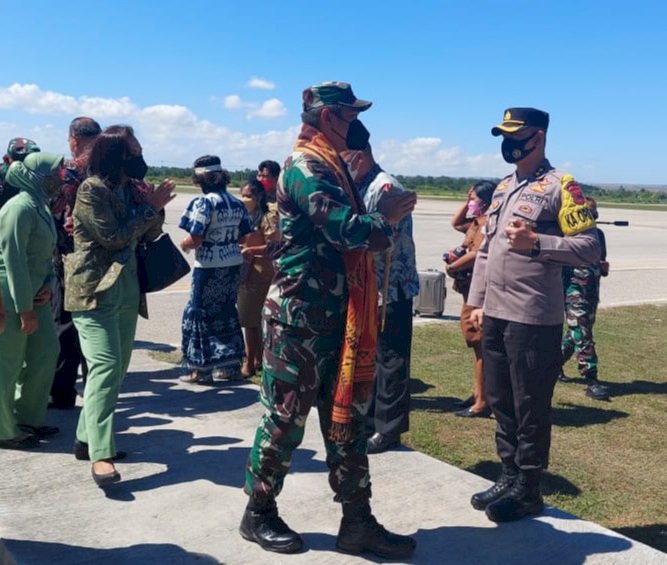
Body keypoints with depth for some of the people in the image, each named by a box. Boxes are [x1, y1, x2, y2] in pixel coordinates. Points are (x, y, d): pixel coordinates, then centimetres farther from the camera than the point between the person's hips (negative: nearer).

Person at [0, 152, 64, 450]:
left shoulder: (42, 207, 10)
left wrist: (48, 286, -2)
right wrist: (25, 310, -19)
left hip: (33, 294, 9)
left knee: (45, 353, 13)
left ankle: (27, 418, 28)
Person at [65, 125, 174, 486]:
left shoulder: (131, 188, 12)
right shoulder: (91, 189, -9)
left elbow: (149, 235, 11)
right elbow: (112, 237, -17)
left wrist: (155, 208, -7)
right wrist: (149, 209, -12)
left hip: (127, 291, 8)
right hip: (94, 291, -8)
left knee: (117, 369, 11)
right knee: (105, 367, -17)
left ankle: (88, 438, 24)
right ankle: (100, 455, -17)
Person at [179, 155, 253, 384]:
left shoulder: (203, 203, -15)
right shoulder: (237, 203, 6)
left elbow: (195, 239, -18)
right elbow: (245, 235, 11)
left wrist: (183, 244, 2)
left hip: (209, 267, -7)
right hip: (234, 264, 7)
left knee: (199, 314, 5)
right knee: (226, 313, 17)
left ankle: (202, 369, 7)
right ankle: (231, 363, 23)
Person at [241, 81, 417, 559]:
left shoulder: (333, 168, 16)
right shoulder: (305, 168, -14)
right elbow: (344, 228, -26)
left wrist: (383, 220, 3)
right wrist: (386, 217, -8)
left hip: (336, 317, 9)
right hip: (300, 317, -9)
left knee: (347, 418, 10)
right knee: (286, 417, 4)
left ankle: (357, 522, 19)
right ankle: (259, 513, 22)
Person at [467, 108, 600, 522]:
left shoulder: (561, 187, -7)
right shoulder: (503, 188, 16)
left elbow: (589, 247, -13)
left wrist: (536, 243, -24)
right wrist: (477, 302, 15)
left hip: (534, 319, -8)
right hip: (495, 315, 8)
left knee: (531, 407, 3)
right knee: (501, 402, 15)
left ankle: (528, 490, 16)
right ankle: (510, 477, 29)